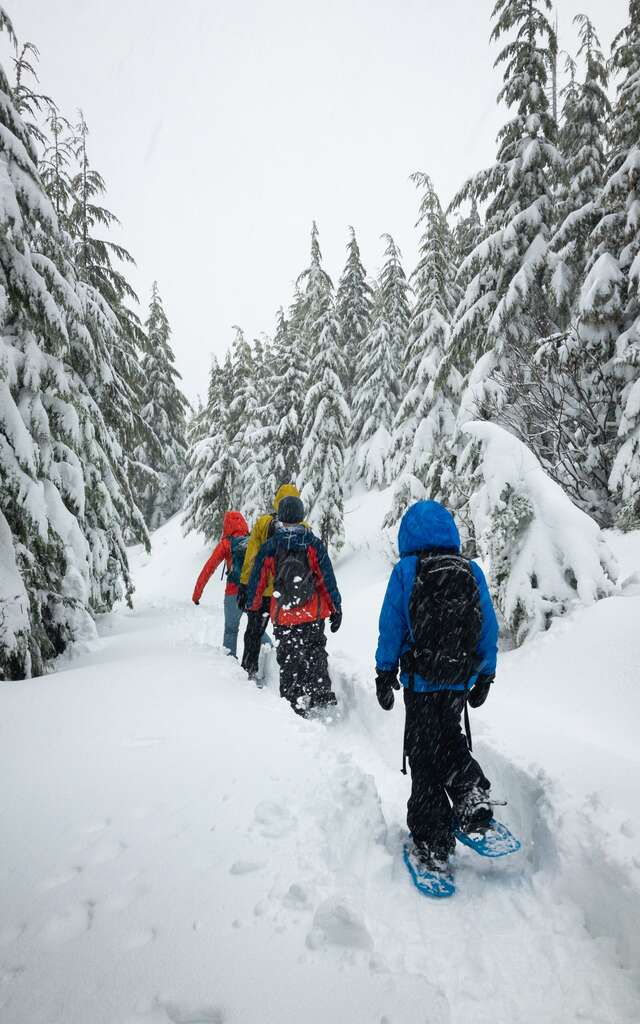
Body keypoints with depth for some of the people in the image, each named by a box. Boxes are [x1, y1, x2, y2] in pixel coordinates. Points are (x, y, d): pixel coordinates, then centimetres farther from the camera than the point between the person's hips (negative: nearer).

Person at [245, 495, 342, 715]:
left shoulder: (268, 548, -4)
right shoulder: (313, 543, -6)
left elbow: (257, 581, 4)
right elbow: (327, 578, -6)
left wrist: (252, 606, 21)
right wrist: (336, 608, 2)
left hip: (283, 617, 0)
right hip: (314, 614, 0)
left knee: (289, 660, 11)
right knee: (316, 651, 18)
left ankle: (294, 703, 13)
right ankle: (321, 691, 3)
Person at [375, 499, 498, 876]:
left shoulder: (405, 571, -10)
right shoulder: (473, 571, -1)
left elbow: (391, 627, -7)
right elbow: (489, 629, 4)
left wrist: (384, 674, 5)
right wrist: (486, 676, 15)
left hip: (421, 683, -3)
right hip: (462, 681, 4)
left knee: (424, 757, 9)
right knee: (449, 739, 28)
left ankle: (433, 846, 17)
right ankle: (473, 801, 12)